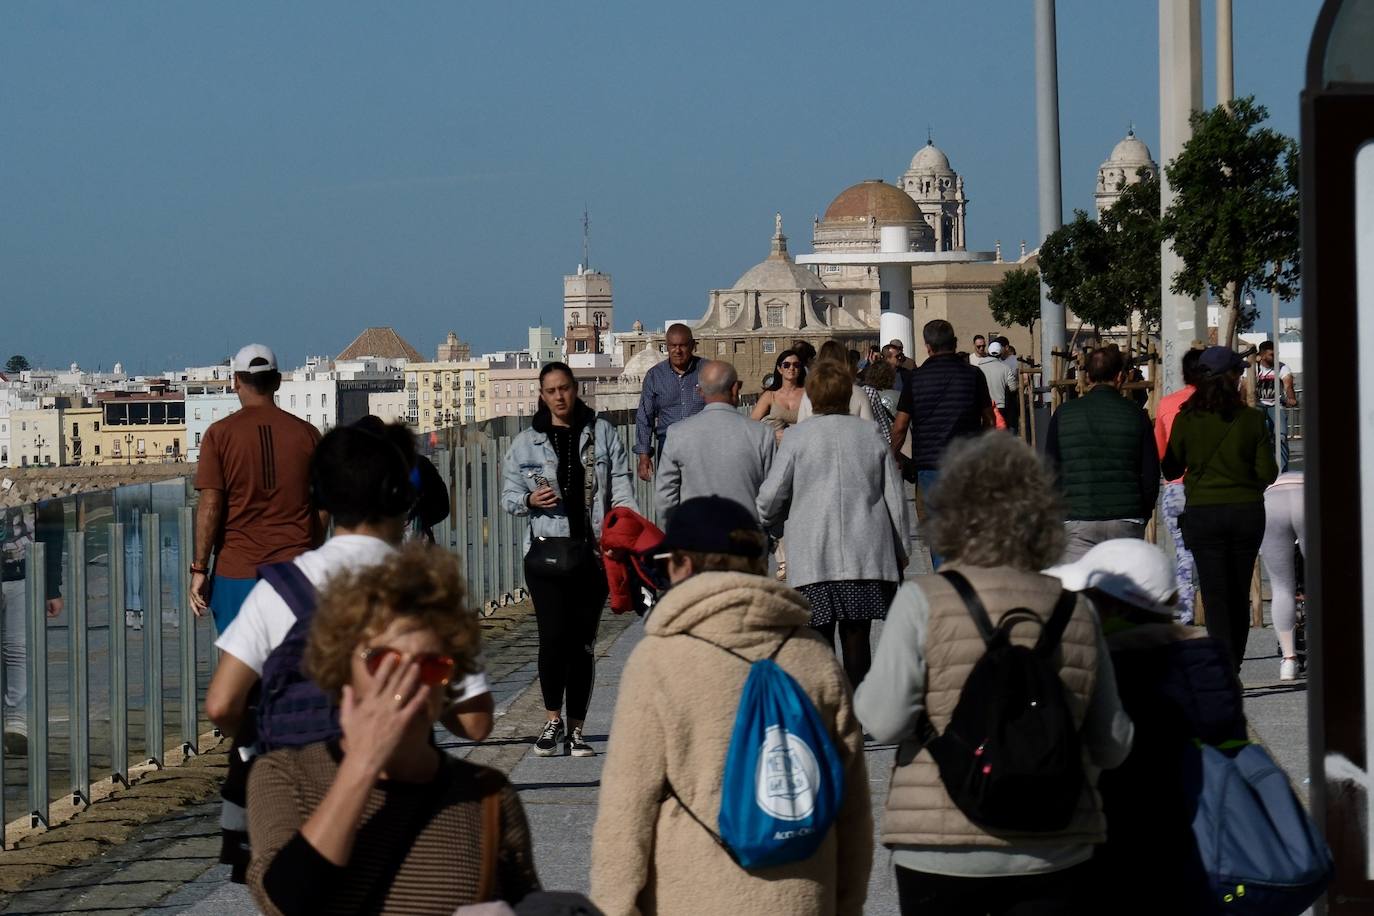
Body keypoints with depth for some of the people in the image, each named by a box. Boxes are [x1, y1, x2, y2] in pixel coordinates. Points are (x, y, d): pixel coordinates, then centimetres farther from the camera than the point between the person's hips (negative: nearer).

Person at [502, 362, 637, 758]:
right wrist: (530, 500, -11)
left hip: (594, 550, 1)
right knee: (553, 637, -10)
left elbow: (621, 489, 7)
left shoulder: (602, 433, 10)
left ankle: (576, 730, 11)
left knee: (583, 642, 3)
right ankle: (553, 721, 8)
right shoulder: (526, 442, 9)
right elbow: (509, 495, 12)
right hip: (547, 550, -1)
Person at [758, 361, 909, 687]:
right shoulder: (870, 434, 5)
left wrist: (766, 522, 23)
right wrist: (901, 550, 19)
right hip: (865, 554, 2)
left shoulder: (798, 437, -2)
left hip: (814, 558, -2)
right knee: (856, 636, 4)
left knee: (819, 639, 1)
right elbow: (895, 498, 9)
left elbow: (770, 500, 0)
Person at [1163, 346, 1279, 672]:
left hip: (1203, 513, -2)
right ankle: (1234, 665, 24)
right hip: (1247, 511, 2)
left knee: (1216, 596, -1)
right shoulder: (1253, 419, -5)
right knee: (1240, 595, 14)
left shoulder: (1186, 420, -6)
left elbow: (1170, 470, 1)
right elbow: (1267, 473, -4)